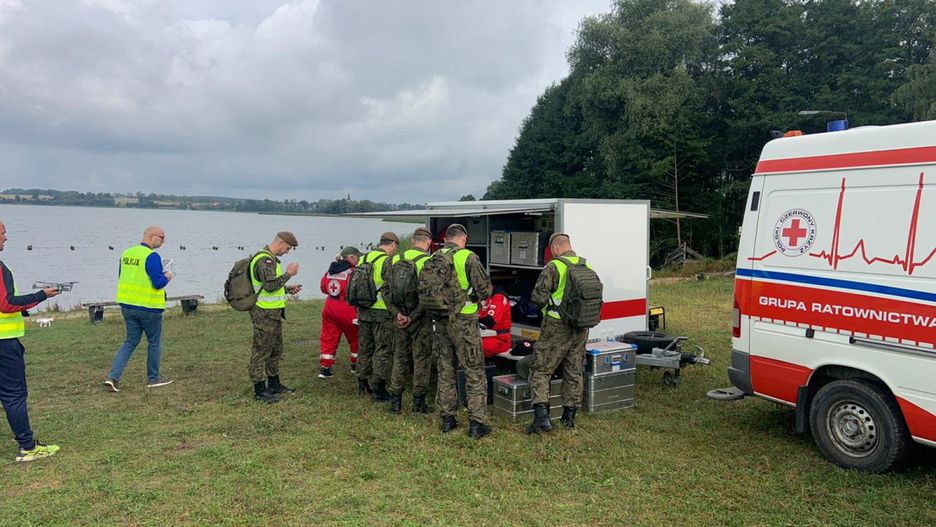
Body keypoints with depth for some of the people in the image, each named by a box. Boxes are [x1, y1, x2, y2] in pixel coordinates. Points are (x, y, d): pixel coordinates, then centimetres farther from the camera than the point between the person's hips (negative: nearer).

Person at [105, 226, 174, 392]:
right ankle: (153, 378, 21)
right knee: (154, 342, 11)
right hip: (149, 307, -7)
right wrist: (167, 278, -2)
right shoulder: (152, 256, -17)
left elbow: (122, 277, 17)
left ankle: (113, 376, 3)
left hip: (127, 304, 7)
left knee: (131, 341, 15)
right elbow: (158, 283, -21)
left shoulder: (126, 253, 7)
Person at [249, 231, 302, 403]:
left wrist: (287, 289, 13)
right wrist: (288, 274, -17)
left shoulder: (270, 259, 16)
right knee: (261, 352, -3)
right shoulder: (264, 260, -18)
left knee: (275, 350, 18)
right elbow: (270, 286, -26)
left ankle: (274, 385, 30)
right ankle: (260, 390, 4)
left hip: (273, 313, 11)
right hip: (264, 314, -11)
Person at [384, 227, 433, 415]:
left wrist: (397, 313, -5)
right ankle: (419, 402, 11)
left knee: (400, 357, 15)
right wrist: (413, 317, -14)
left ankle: (395, 401, 19)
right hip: (420, 319, -4)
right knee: (421, 359, 6)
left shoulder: (396, 259, 5)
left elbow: (386, 290, 1)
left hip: (399, 318, 5)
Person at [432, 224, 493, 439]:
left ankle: (447, 418, 22)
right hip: (464, 322, -5)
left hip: (441, 322, 5)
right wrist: (475, 295, 9)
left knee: (446, 371, 16)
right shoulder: (468, 257, -11)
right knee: (475, 373, 3)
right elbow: (484, 289, -12)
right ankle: (477, 423, 2)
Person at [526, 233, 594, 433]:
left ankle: (542, 417, -7)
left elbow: (538, 296, -15)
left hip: (557, 328, -6)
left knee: (540, 370, 2)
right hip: (581, 328, 6)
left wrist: (546, 305, 5)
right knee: (574, 372, 16)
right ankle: (569, 416, 23)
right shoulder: (587, 267, 7)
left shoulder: (554, 267, -13)